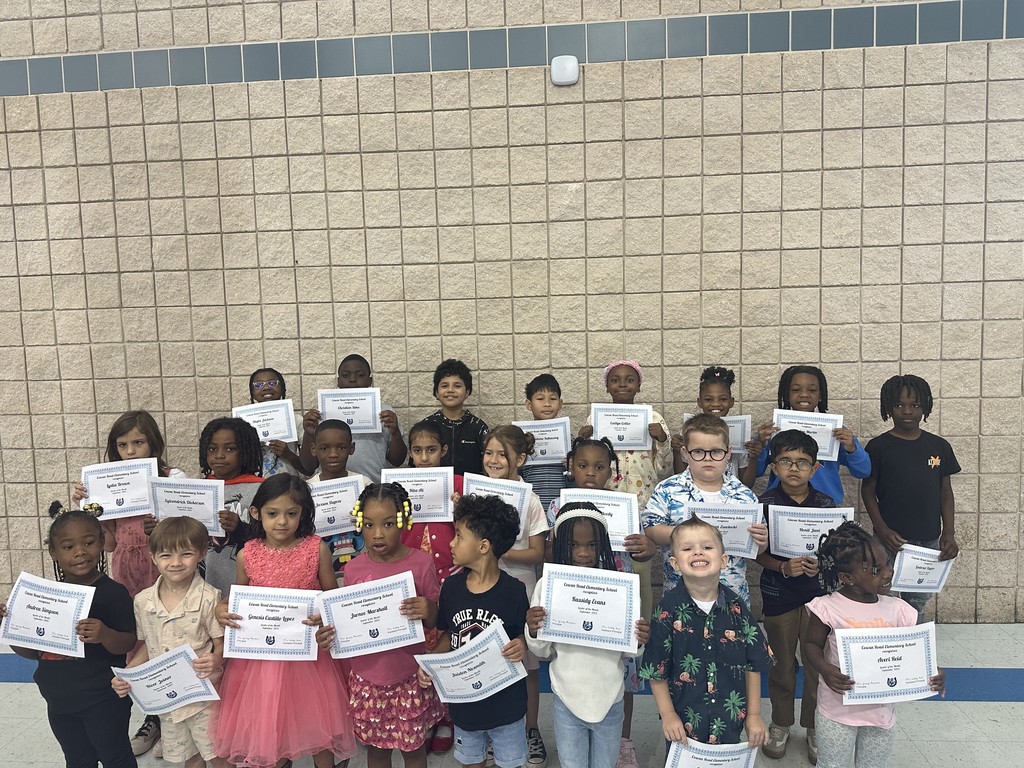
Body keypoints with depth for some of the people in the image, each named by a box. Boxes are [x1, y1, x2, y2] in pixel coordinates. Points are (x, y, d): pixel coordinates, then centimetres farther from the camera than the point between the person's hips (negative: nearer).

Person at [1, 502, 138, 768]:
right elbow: (33, 651, 9)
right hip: (59, 702, 6)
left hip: (104, 701, -6)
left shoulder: (113, 593, -16)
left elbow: (129, 644, -17)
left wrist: (104, 635, -36)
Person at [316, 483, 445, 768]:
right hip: (367, 676, 2)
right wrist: (328, 635, -14)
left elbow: (434, 622, -5)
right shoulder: (354, 568, -5)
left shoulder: (421, 563, -12)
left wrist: (428, 612, -26)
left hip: (409, 675, -2)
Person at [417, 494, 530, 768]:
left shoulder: (514, 591, -19)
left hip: (505, 702, -3)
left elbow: (525, 635, -6)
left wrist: (521, 645, -28)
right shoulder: (451, 586, -8)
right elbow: (448, 636, 5)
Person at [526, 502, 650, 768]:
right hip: (567, 700, 0)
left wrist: (639, 642, -22)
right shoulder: (548, 585, -11)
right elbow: (543, 651, -2)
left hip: (610, 701, 0)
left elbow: (627, 652, -1)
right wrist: (533, 632, -22)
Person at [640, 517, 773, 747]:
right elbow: (655, 669, -7)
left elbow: (754, 665, 2)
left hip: (730, 720, 2)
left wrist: (754, 715, 3)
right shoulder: (669, 609, -14)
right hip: (684, 722, -2)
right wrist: (668, 715, -8)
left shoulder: (736, 607, -8)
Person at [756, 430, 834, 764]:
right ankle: (780, 724, 32)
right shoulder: (765, 504, -8)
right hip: (778, 594, -1)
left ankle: (814, 727, 29)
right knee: (782, 664, 13)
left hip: (817, 592, 1)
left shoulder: (825, 504, -2)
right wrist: (783, 567, -20)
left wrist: (821, 564, -14)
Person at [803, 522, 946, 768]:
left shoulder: (897, 610, -6)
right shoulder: (829, 608, -17)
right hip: (838, 710, -3)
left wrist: (933, 673, -17)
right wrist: (825, 669, -26)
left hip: (882, 712, 4)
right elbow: (811, 644, -8)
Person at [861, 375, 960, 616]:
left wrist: (949, 533, 0)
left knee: (916, 607, 12)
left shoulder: (939, 447, 5)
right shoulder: (878, 447, -4)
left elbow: (946, 492, 10)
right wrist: (882, 530, -13)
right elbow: (868, 490, -2)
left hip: (930, 542, 3)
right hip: (891, 541, -3)